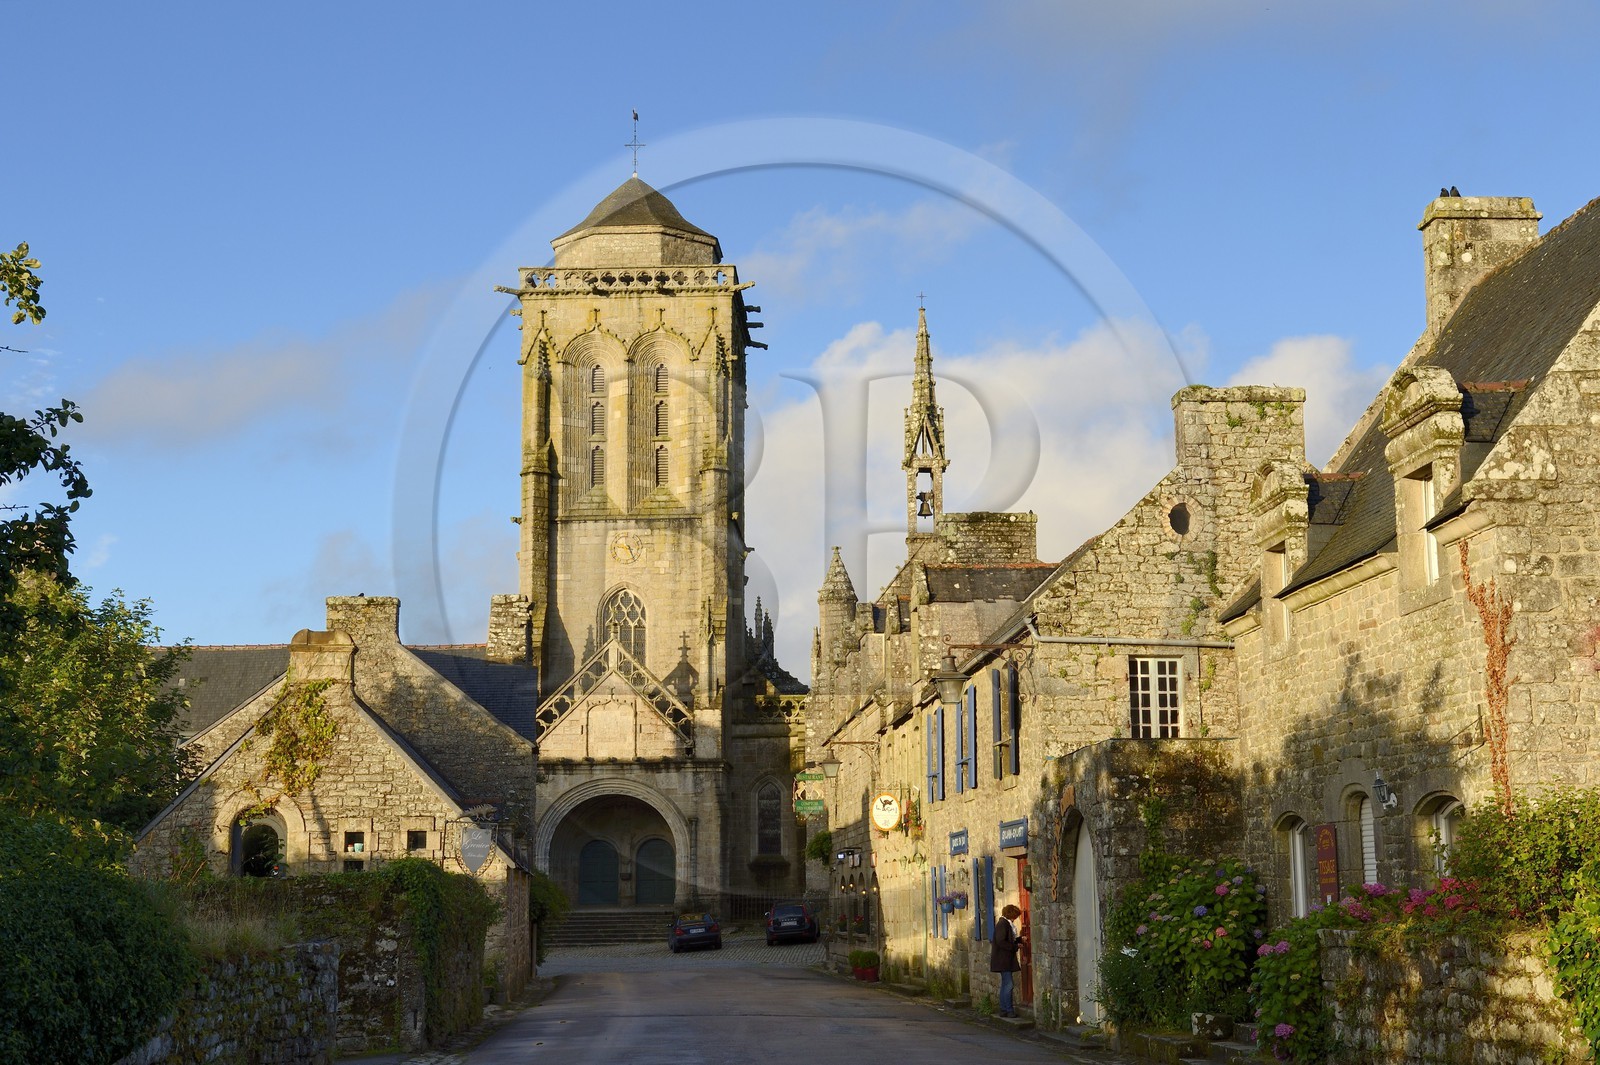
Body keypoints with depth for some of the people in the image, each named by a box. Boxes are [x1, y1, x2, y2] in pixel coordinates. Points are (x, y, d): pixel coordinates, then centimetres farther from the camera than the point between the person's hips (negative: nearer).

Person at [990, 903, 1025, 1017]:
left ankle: (1003, 1010, 16)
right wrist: (1015, 946, -17)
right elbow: (1001, 942, -22)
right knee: (1008, 984, -10)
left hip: (1006, 960, 11)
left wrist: (1019, 939, 8)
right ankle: (1009, 1010, -8)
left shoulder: (1007, 923, 16)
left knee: (1005, 984, 12)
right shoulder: (1003, 924, -15)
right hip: (1003, 960, -11)